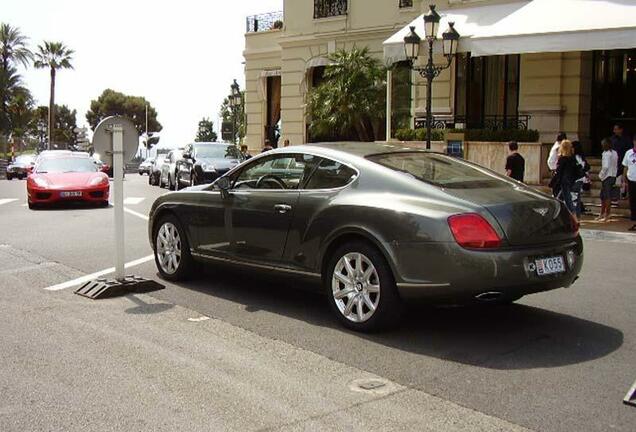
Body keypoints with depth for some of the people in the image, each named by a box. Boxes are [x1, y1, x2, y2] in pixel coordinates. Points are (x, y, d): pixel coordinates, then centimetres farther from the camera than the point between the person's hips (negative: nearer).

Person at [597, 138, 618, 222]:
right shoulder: (614, 153, 10)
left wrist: (601, 176, -10)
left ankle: (607, 215, 2)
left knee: (607, 197, -3)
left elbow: (605, 167, -23)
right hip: (613, 176, 9)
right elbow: (615, 165, 12)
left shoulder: (606, 154, -16)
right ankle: (602, 214, 21)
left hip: (607, 177, -9)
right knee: (603, 196, 15)